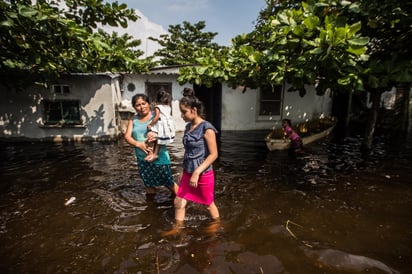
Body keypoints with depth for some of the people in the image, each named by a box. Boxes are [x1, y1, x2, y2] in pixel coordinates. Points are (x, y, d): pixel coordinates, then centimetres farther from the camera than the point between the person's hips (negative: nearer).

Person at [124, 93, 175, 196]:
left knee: (169, 184, 2)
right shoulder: (133, 120, 8)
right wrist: (138, 144, -18)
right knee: (149, 187, 17)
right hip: (142, 158, 4)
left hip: (159, 157, -4)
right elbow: (127, 136, 1)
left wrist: (157, 135, -29)